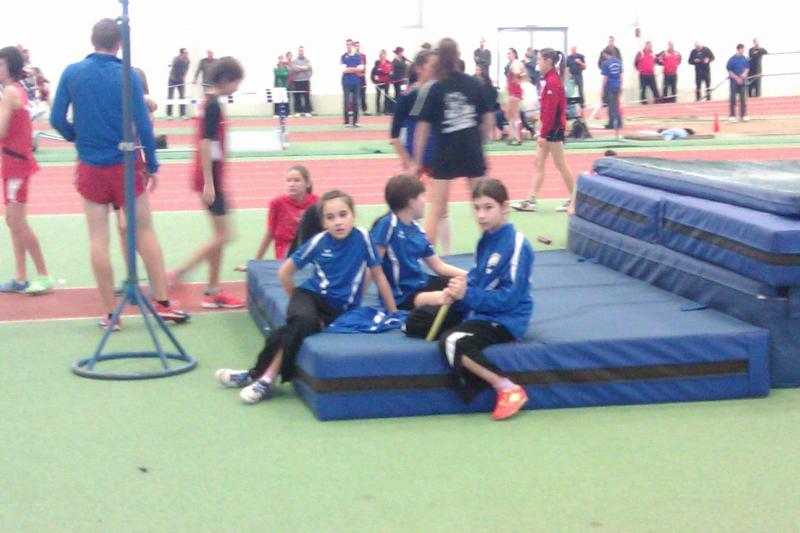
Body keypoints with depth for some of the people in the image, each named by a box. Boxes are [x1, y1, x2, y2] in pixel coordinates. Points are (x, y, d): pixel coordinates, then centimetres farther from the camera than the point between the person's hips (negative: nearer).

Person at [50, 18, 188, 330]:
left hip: (90, 166, 1)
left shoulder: (72, 73, -4)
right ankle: (163, 303, 12)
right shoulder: (128, 75, -8)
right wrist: (152, 165, 0)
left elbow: (57, 120, -3)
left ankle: (110, 314, 7)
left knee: (98, 240, 5)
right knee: (145, 232, 10)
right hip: (126, 164, -1)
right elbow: (143, 125, -10)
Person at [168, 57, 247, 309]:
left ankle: (212, 291, 15)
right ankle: (178, 274, -4)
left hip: (212, 178, 10)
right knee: (223, 236, -5)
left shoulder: (210, 103, 13)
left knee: (219, 236, 12)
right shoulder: (213, 106, -16)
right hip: (210, 178, -10)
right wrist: (209, 183, -22)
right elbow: (205, 144, -21)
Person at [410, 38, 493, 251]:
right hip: (473, 154, 2)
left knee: (436, 210, 3)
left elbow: (423, 127, -7)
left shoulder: (432, 89, -8)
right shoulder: (474, 84, 0)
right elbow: (487, 119, 5)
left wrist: (417, 162, -1)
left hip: (445, 156, -2)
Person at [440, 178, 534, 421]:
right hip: (478, 311, 10)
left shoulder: (517, 245, -17)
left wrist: (467, 295, -22)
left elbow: (509, 298, -20)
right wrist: (460, 288, -8)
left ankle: (509, 390, -20)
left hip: (504, 319, -9)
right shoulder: (486, 240, 8)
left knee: (453, 342, -28)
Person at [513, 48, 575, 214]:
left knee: (561, 165, 0)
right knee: (538, 163, 8)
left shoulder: (552, 82, -18)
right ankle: (532, 200, 9)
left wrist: (544, 134, -20)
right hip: (549, 128, 10)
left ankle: (574, 200, 10)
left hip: (554, 129, -10)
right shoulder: (551, 80, 11)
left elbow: (550, 111, -21)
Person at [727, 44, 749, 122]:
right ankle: (732, 115, 8)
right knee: (733, 98, 1)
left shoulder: (744, 59, 1)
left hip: (743, 81, 4)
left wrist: (745, 73, -9)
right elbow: (729, 70, -9)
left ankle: (743, 115, 14)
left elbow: (747, 67, 12)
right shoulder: (732, 59, -11)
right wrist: (737, 78, -14)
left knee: (743, 98, 6)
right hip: (734, 81, -4)